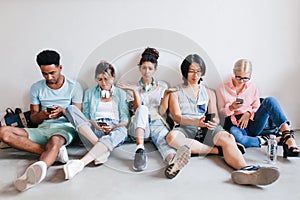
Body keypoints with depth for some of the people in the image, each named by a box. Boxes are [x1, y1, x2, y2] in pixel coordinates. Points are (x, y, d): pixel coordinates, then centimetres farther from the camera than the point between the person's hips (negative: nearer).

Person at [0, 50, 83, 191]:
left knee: (54, 141, -41)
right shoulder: (36, 88, 12)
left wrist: (62, 111, -19)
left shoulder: (74, 87, 4)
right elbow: (33, 118, 12)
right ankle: (56, 152, -33)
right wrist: (42, 115, -13)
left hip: (65, 128, -4)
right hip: (42, 129, 4)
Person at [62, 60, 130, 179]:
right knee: (71, 109, -23)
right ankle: (101, 151, -36)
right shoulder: (89, 93, 22)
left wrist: (114, 127, -12)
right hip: (92, 131, 2)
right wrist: (93, 123, -9)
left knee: (121, 130, -40)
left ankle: (81, 163, -54)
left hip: (114, 130, -1)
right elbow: (84, 117, 15)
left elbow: (125, 120, 10)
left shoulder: (121, 94, 19)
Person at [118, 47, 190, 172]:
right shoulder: (135, 87, 11)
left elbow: (162, 112, 6)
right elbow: (137, 110, -3)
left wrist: (166, 94, -5)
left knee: (163, 139, -35)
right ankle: (140, 150, -51)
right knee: (143, 109, -34)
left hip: (157, 124, 1)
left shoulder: (162, 86, 14)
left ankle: (173, 159, -71)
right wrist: (135, 91, -13)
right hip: (140, 126, 0)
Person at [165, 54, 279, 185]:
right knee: (172, 137, -38)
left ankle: (245, 170, -61)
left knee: (227, 138, -32)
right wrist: (197, 121, -22)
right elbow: (177, 117, -2)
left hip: (206, 129, 2)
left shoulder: (209, 93, 25)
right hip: (185, 129, -2)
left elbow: (215, 117, 15)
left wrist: (213, 122, -13)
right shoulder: (176, 93, 15)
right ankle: (217, 150, -28)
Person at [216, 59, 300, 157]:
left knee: (269, 101, -25)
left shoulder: (252, 87, 9)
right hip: (235, 124, -3)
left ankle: (288, 138, -37)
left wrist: (248, 113, -10)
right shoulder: (223, 88, 3)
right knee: (233, 133, -43)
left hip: (251, 122, 3)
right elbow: (221, 111, 5)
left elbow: (256, 107, 12)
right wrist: (231, 108, -17)